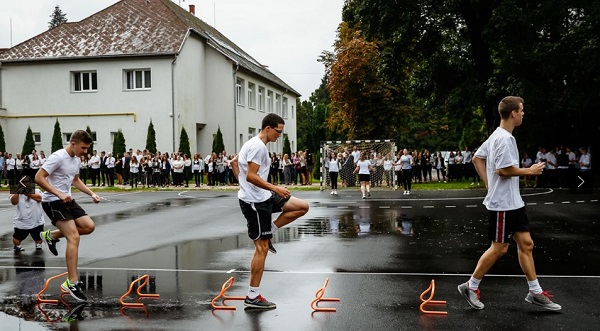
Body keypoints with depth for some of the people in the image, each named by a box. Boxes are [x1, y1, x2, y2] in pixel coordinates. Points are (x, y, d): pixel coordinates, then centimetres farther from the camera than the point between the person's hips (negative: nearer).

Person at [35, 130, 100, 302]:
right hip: (52, 201, -9)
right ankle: (72, 283, -14)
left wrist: (91, 193, 11)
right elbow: (39, 178, -22)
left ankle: (52, 235, 20)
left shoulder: (77, 159, 9)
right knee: (74, 237, -18)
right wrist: (59, 194, -29)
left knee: (89, 226, 2)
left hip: (67, 200, 9)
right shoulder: (58, 157, -19)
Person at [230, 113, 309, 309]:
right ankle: (252, 297, 3)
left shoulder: (253, 144, 13)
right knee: (262, 248, -6)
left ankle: (266, 234, 13)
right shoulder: (258, 147, -18)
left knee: (302, 207, 10)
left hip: (263, 197, 10)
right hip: (254, 202, -10)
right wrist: (275, 188, -28)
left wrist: (242, 183, 22)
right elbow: (251, 176, -25)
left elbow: (234, 162, 23)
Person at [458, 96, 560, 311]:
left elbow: (477, 158, 17)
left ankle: (535, 293, 19)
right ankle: (470, 287, 13)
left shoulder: (497, 136, 12)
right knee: (499, 248, -1)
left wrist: (489, 183, 13)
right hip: (502, 204, -10)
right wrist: (530, 171, -12)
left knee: (526, 244, 11)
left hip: (513, 203, 10)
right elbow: (503, 169, -25)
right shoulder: (504, 139, -18)